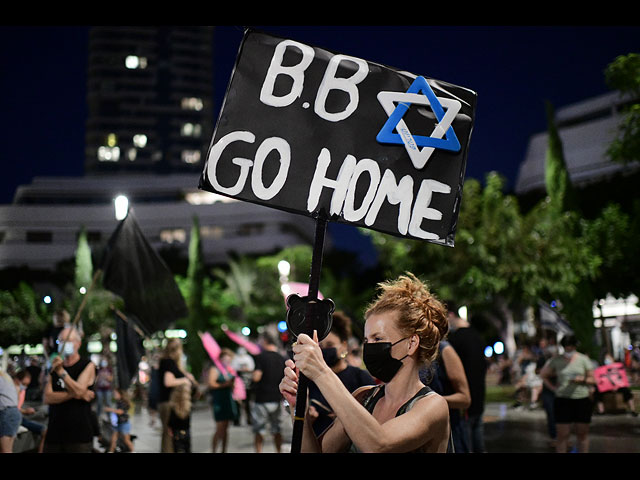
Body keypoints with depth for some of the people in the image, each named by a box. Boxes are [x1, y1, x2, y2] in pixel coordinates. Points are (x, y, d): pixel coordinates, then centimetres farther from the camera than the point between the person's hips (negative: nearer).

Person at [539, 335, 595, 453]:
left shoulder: (583, 359, 3)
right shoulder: (556, 360, 3)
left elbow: (593, 380, 6)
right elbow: (543, 375, 14)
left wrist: (582, 379, -14)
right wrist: (553, 387, 2)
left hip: (582, 399, 1)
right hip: (563, 400, -1)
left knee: (582, 433, 6)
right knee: (563, 434, -2)